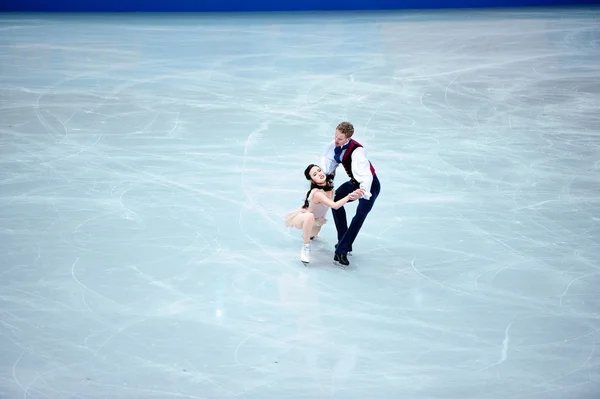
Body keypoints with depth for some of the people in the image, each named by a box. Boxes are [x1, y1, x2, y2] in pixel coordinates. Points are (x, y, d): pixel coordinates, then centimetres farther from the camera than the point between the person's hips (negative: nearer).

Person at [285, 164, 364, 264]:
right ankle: (306, 248, -23)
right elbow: (335, 205, -50)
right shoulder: (317, 193, -39)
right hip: (300, 217, -8)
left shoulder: (329, 185, -18)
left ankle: (308, 233, 60)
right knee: (310, 216, -40)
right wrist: (349, 196, -63)